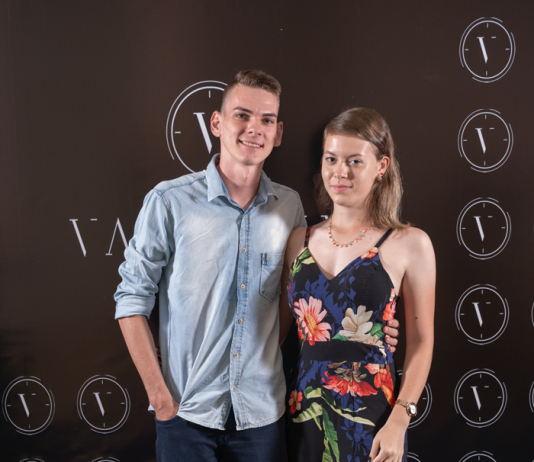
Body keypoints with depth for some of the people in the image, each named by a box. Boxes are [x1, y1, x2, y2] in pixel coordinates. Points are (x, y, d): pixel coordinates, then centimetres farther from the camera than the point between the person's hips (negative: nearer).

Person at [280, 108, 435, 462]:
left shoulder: (409, 244, -6)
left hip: (370, 416, -3)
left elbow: (421, 343, -4)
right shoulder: (300, 240, 3)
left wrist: (399, 422, -11)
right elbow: (282, 325, 10)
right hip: (303, 408, 3)